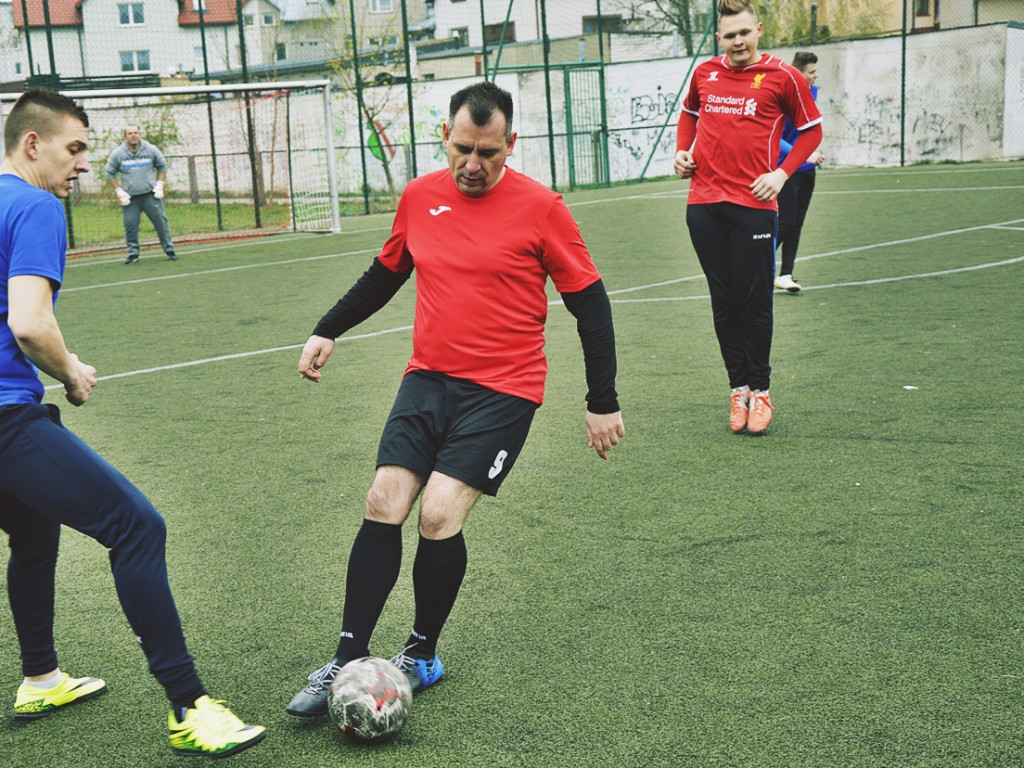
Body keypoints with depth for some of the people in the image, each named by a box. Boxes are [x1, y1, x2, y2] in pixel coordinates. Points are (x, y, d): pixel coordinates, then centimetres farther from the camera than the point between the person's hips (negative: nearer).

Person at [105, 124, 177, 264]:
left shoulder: (151, 150, 2)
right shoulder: (117, 154, 0)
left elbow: (162, 166, 15)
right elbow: (110, 174, 9)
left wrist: (159, 185, 4)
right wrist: (119, 191, -1)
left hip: (150, 195, 0)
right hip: (129, 198, 0)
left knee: (161, 221, -3)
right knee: (130, 225, -4)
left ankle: (169, 249, 6)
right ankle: (133, 253, 8)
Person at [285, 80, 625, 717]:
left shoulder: (540, 207, -8)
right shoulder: (420, 197, 6)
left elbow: (589, 301, -3)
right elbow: (386, 272, 23)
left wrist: (603, 402, -4)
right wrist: (328, 330, 21)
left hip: (502, 390, -4)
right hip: (429, 378, 5)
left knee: (439, 516, -14)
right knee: (384, 505, -7)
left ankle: (423, 655, 10)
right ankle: (348, 660, 4)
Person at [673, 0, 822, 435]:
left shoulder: (782, 76, 0)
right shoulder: (704, 74, 11)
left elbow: (811, 129, 7)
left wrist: (782, 174, -6)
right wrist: (682, 151, 13)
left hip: (753, 204, -3)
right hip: (703, 203, 4)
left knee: (754, 301, -1)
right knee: (723, 301, 6)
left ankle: (759, 390, 12)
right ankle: (738, 387, 16)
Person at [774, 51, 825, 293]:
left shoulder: (812, 92, 6)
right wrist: (804, 155, -27)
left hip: (806, 170, 7)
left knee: (796, 223, 7)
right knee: (785, 223, -8)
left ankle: (785, 274, 11)